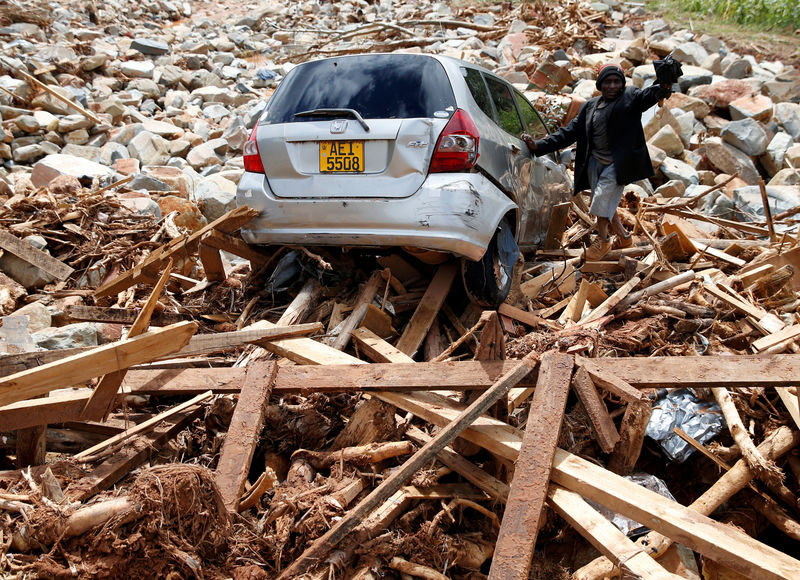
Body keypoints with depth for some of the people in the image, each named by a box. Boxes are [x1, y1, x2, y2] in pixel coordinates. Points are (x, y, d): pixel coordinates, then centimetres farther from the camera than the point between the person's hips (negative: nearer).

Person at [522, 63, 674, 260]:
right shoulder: (590, 106, 11)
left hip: (617, 164, -5)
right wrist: (539, 145, 1)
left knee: (603, 197, -17)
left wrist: (664, 87, -48)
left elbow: (648, 95, -23)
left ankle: (603, 240, 2)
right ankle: (624, 237, 30)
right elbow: (570, 132, 10)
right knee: (605, 204, 9)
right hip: (595, 162, 5)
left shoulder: (630, 97, -1)